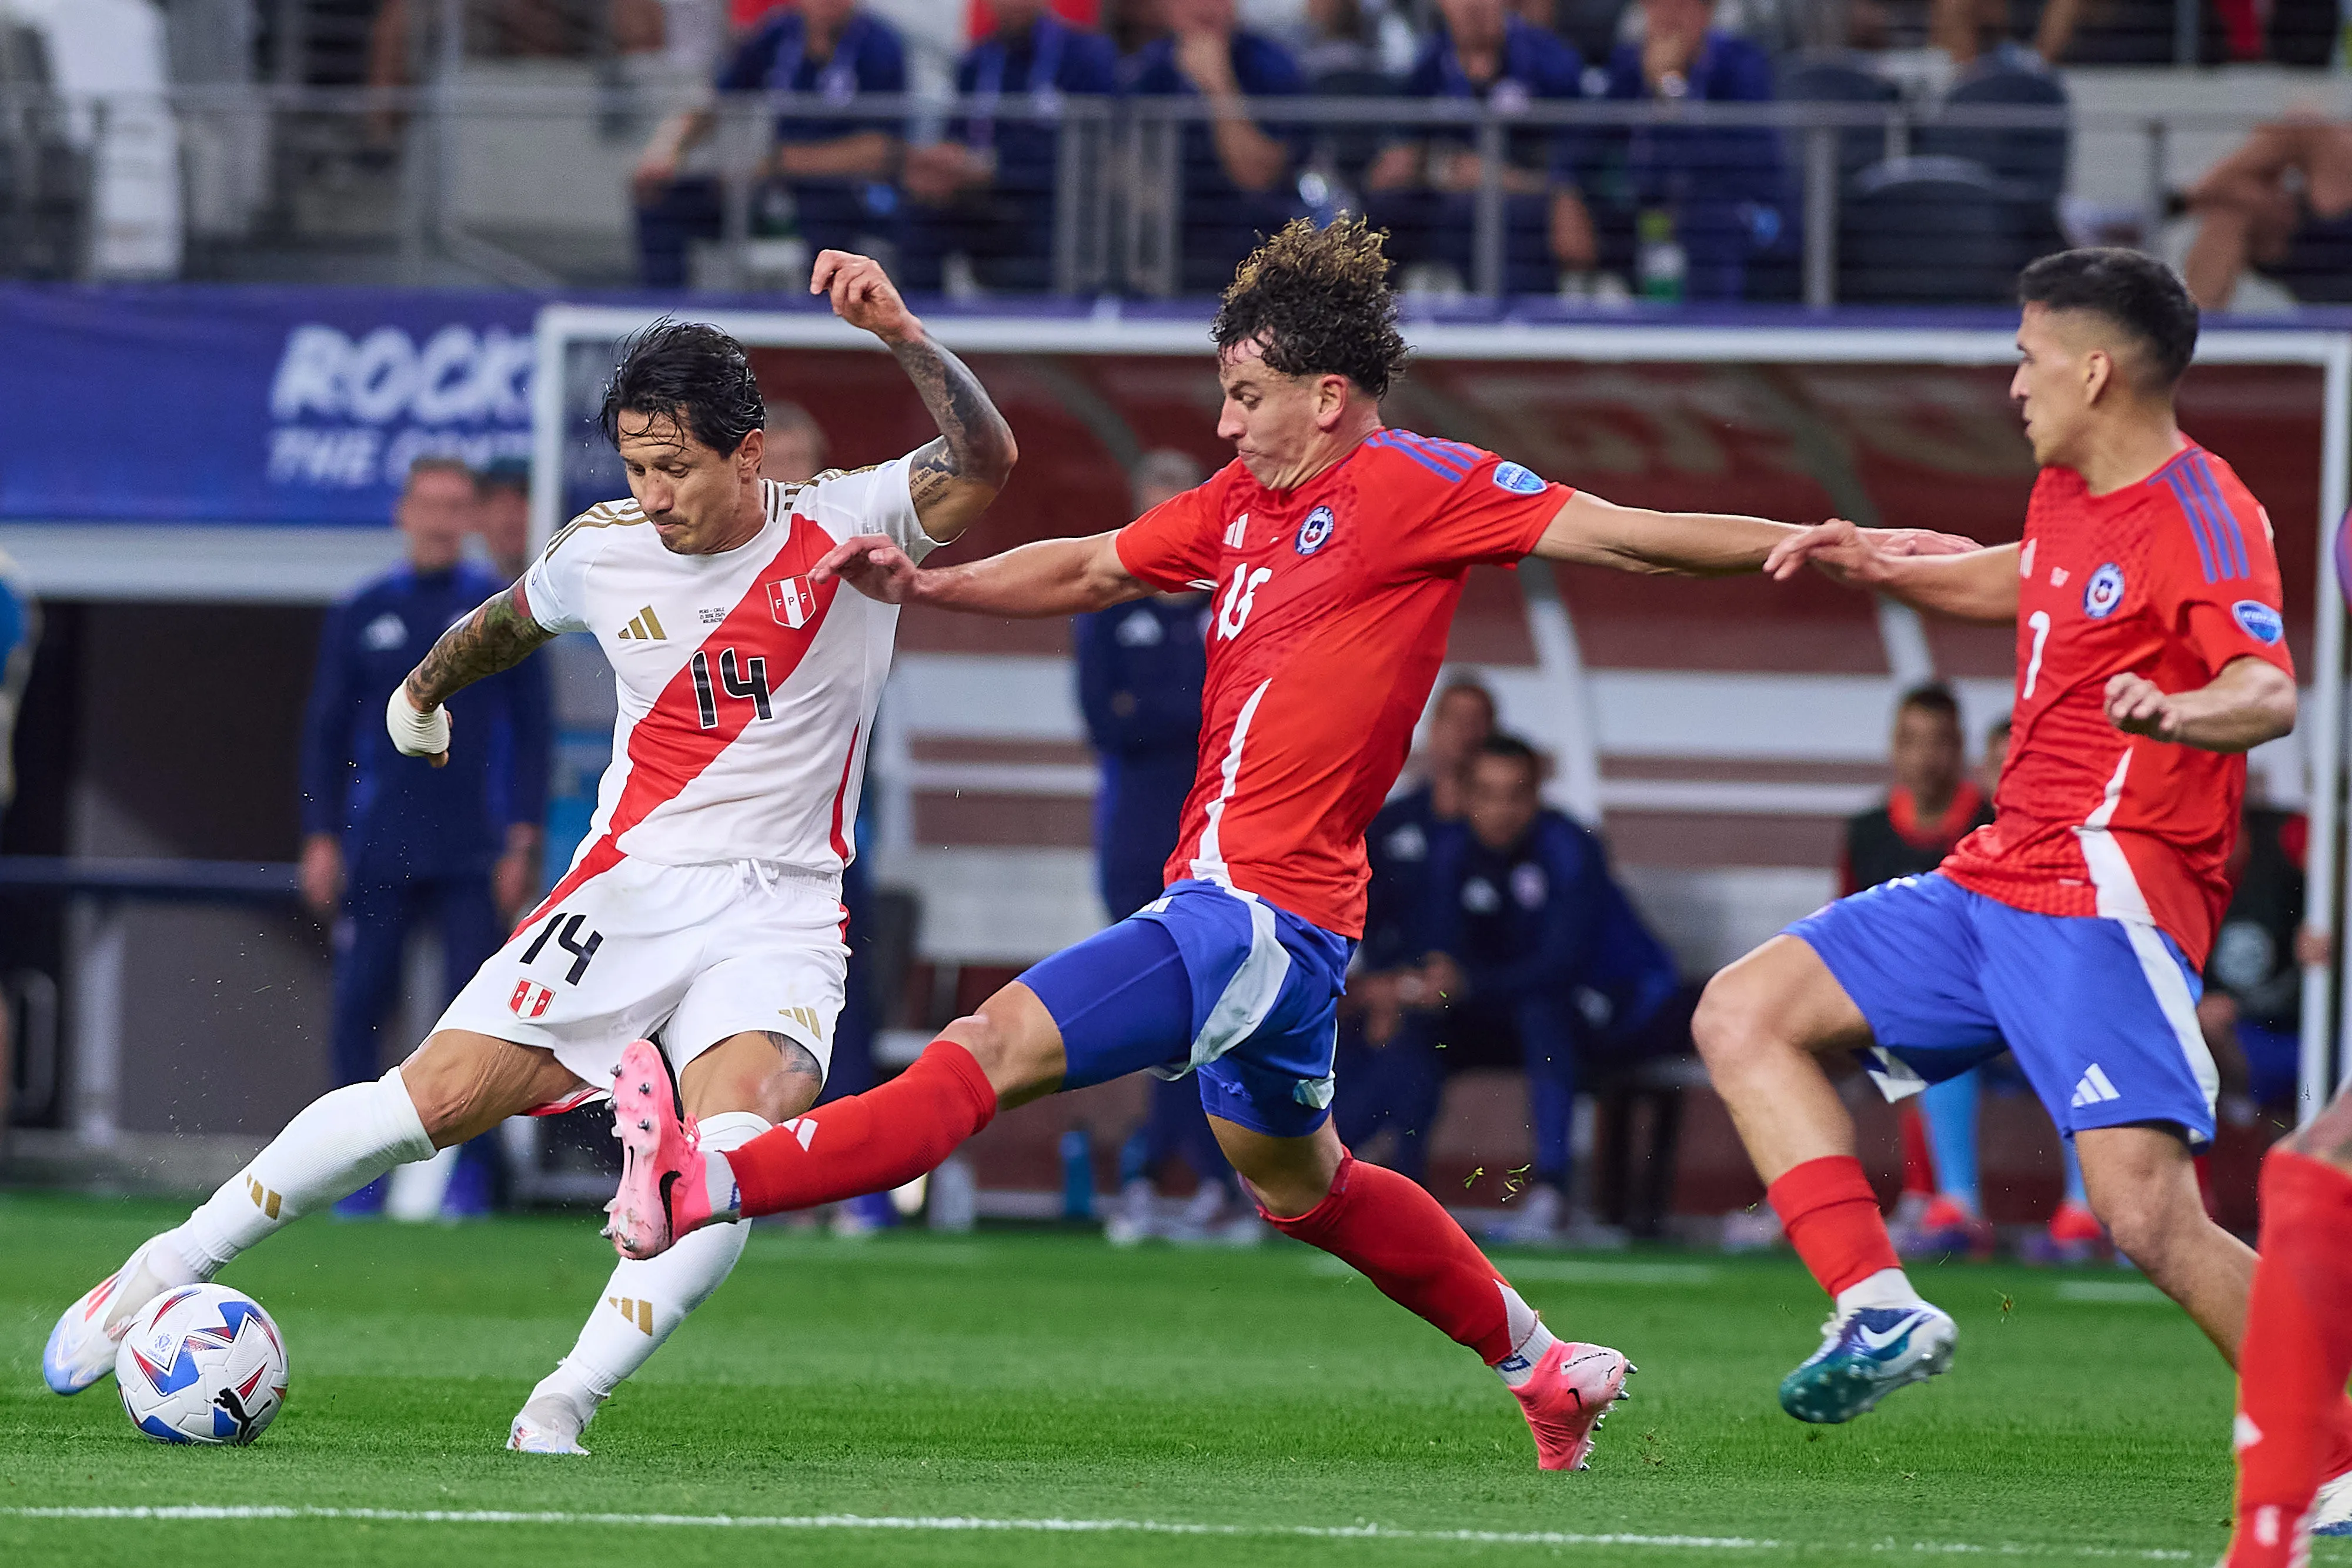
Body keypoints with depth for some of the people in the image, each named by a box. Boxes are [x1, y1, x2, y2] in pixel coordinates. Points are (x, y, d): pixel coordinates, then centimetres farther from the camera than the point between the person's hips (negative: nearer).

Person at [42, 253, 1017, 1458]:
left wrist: (902, 336, -38)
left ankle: (563, 1404, -23)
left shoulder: (841, 529, -7)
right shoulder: (604, 552, 1)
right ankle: (173, 1264, 7)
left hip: (781, 916, -2)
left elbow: (985, 464, -25)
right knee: (436, 1098, -8)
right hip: (628, 888, 2)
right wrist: (422, 689, 43)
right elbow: (510, 621, 25)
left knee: (736, 1154, -28)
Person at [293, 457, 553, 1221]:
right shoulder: (362, 614, 9)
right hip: (377, 855, 1)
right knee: (358, 1003, -4)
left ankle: (469, 1176, 0)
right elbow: (326, 731, 11)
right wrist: (321, 837, 3)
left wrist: (524, 840, -3)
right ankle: (361, 1176, 3)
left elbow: (532, 729, 5)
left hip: (473, 856, -1)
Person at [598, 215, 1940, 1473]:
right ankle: (1547, 1370, 38)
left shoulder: (1420, 486, -8)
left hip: (1265, 912, -11)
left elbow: (1618, 533, -9)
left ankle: (709, 1187, -29)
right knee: (1299, 1182, 26)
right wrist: (925, 584, 14)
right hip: (1229, 896, 11)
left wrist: (1820, 546, -17)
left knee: (996, 1049, -20)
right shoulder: (1248, 499, 16)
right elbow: (1094, 570, 27)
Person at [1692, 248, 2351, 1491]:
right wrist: (1886, 572, 22)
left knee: (2148, 1216, -22)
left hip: (2108, 893, -10)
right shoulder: (2070, 493, 13)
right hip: (1996, 878, 10)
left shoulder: (2199, 515, -14)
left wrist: (2181, 713, -52)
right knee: (1743, 1015, 6)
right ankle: (1881, 1310, -4)